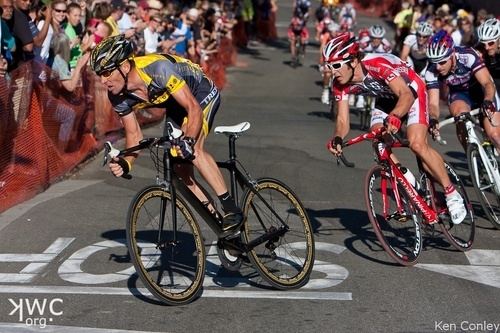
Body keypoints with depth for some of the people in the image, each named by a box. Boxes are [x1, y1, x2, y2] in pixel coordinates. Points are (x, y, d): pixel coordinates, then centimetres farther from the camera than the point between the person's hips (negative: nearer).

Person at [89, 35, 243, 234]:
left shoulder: (158, 68, -39)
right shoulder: (118, 97, -19)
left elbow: (194, 109, -38)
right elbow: (134, 135, -7)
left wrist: (189, 141, -53)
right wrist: (126, 163, -26)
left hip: (201, 93, -7)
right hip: (175, 104, 7)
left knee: (192, 150, -29)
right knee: (179, 166, -2)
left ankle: (231, 208, -24)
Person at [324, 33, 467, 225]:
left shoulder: (378, 65, -38)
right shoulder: (340, 84, -19)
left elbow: (406, 94, -48)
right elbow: (343, 120, -18)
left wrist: (394, 116, -67)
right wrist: (337, 139, -40)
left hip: (411, 92, -7)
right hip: (386, 100, 7)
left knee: (417, 144, -22)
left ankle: (452, 194, -9)